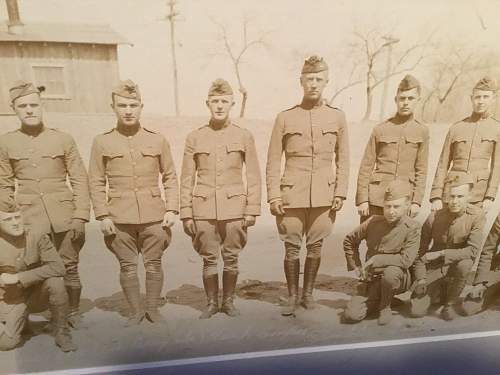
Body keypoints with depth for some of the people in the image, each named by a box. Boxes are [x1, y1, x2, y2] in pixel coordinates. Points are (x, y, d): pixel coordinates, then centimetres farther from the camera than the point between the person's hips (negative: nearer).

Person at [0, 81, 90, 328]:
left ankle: (74, 313, 28)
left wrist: (80, 216, -6)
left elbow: (79, 180, 0)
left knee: (69, 268, 7)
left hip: (64, 217, 0)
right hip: (28, 219, 1)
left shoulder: (63, 139, 1)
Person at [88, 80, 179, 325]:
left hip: (154, 216, 0)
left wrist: (171, 209, -3)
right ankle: (135, 312, 28)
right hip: (120, 218, 0)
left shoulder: (157, 140, 2)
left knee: (154, 264, 9)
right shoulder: (101, 142, 2)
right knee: (127, 266, 10)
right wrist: (102, 216, -4)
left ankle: (153, 309, 28)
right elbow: (96, 182, 3)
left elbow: (170, 177, 5)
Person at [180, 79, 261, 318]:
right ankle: (211, 303, 27)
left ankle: (229, 301, 28)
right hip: (204, 210, 1)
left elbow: (253, 177, 4)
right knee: (209, 259, 8)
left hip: (234, 209, 0)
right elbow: (187, 179, 5)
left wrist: (252, 210, -1)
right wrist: (186, 214, 2)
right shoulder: (194, 137, 4)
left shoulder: (244, 136, 3)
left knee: (231, 259, 8)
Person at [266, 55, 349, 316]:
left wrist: (340, 193, 2)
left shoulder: (337, 117, 7)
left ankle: (308, 294, 29)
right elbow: (273, 162, 1)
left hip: (324, 196, 2)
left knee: (315, 247, 10)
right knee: (291, 248, 5)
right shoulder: (285, 118, 2)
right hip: (292, 196, -1)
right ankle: (292, 297, 23)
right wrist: (273, 196, -5)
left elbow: (343, 159, 9)